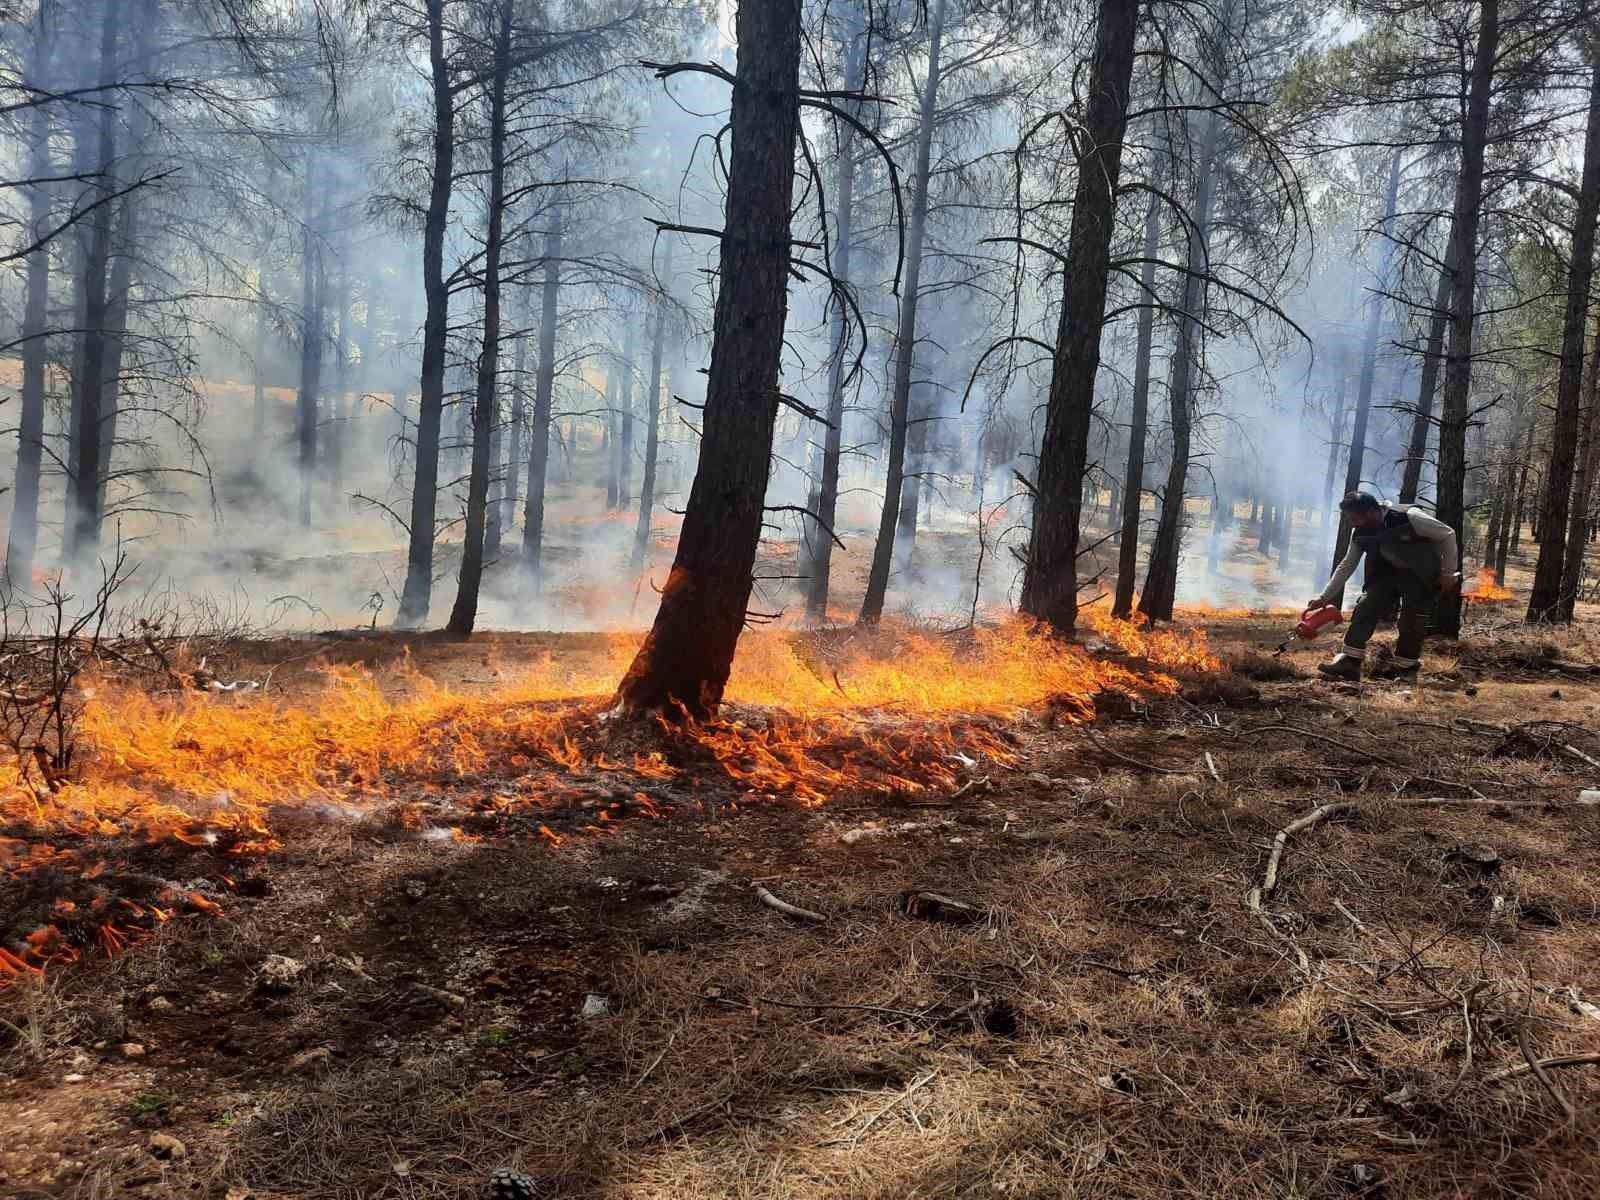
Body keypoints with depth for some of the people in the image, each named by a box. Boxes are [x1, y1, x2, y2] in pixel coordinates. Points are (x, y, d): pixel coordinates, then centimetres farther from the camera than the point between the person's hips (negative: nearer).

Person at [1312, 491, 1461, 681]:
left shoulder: (1409, 518, -28)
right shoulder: (1360, 534, -10)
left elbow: (1448, 535, -17)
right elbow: (1346, 566, 2)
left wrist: (1448, 573, -15)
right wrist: (1325, 597, 0)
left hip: (1423, 577, -5)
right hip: (1389, 573, 5)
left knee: (1412, 618, -13)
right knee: (1366, 607, -11)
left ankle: (1406, 667, 1)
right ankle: (1349, 661, -15)